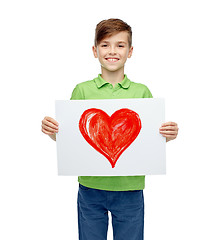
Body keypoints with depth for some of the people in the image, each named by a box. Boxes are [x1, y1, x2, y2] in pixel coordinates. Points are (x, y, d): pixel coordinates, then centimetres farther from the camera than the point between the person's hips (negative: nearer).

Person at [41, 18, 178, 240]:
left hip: (130, 189, 1)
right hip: (90, 187, 0)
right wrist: (52, 132, -17)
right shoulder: (82, 90, 0)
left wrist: (168, 136, -17)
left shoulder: (142, 92, 1)